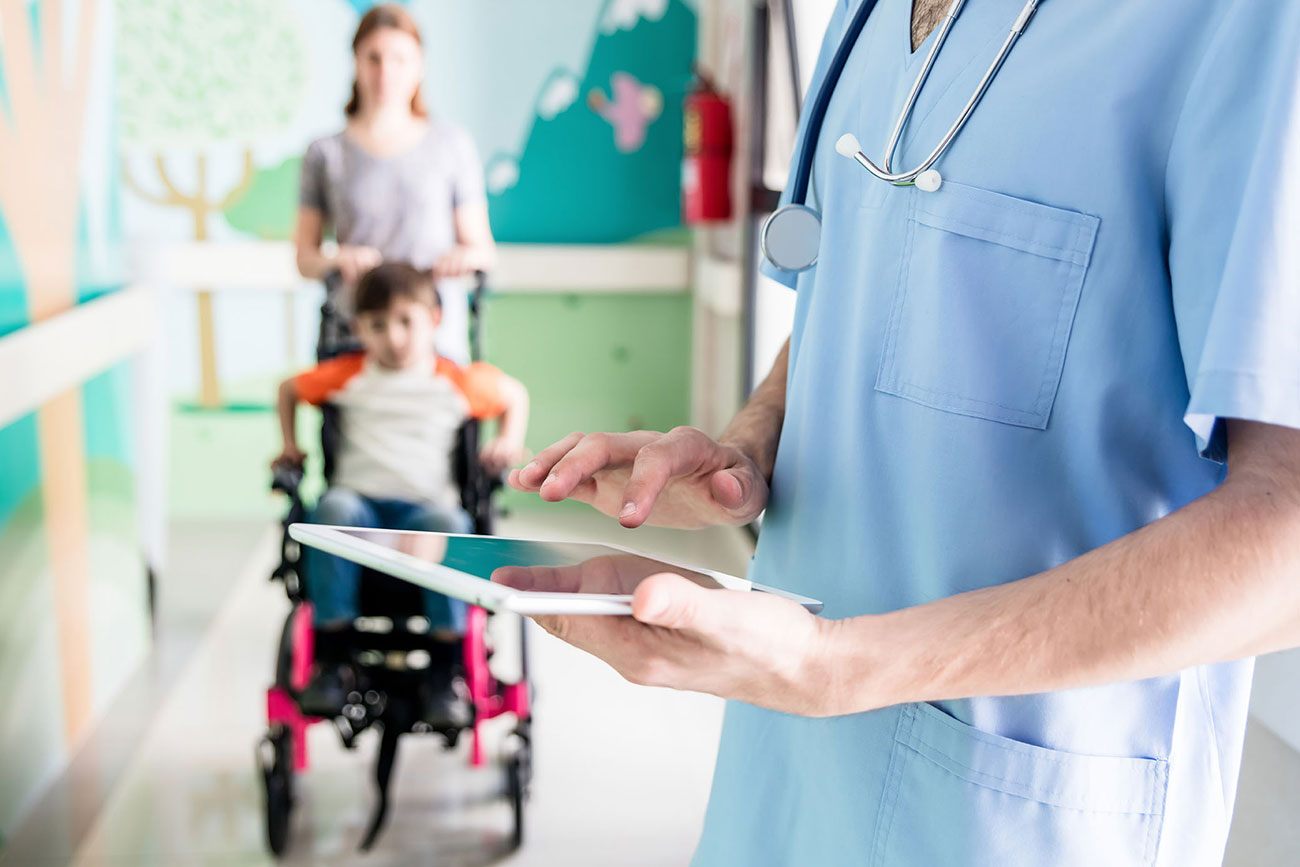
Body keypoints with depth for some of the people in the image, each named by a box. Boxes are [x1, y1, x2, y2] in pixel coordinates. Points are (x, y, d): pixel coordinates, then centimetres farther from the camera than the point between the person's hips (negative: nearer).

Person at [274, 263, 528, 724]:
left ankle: (444, 673, -30)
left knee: (448, 525, -39)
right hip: (360, 500, 1)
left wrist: (509, 441, 12)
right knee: (332, 509, -37)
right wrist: (290, 445, 21)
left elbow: (515, 393, 28)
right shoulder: (349, 375, 15)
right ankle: (331, 660, -30)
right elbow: (289, 389, 31)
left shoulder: (455, 382, 12)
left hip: (424, 507, -1)